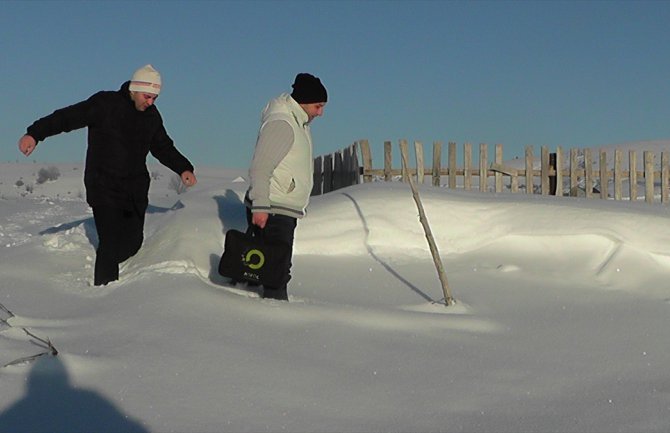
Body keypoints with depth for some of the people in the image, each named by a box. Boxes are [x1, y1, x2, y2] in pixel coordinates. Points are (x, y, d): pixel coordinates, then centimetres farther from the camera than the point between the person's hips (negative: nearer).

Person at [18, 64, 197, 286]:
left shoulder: (152, 116, 9)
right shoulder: (105, 104, -9)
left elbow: (164, 148, 18)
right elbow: (68, 117, -14)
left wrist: (183, 169, 2)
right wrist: (34, 134, -24)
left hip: (136, 189, 6)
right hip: (104, 187, -6)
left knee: (133, 242, 7)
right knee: (111, 243, -12)